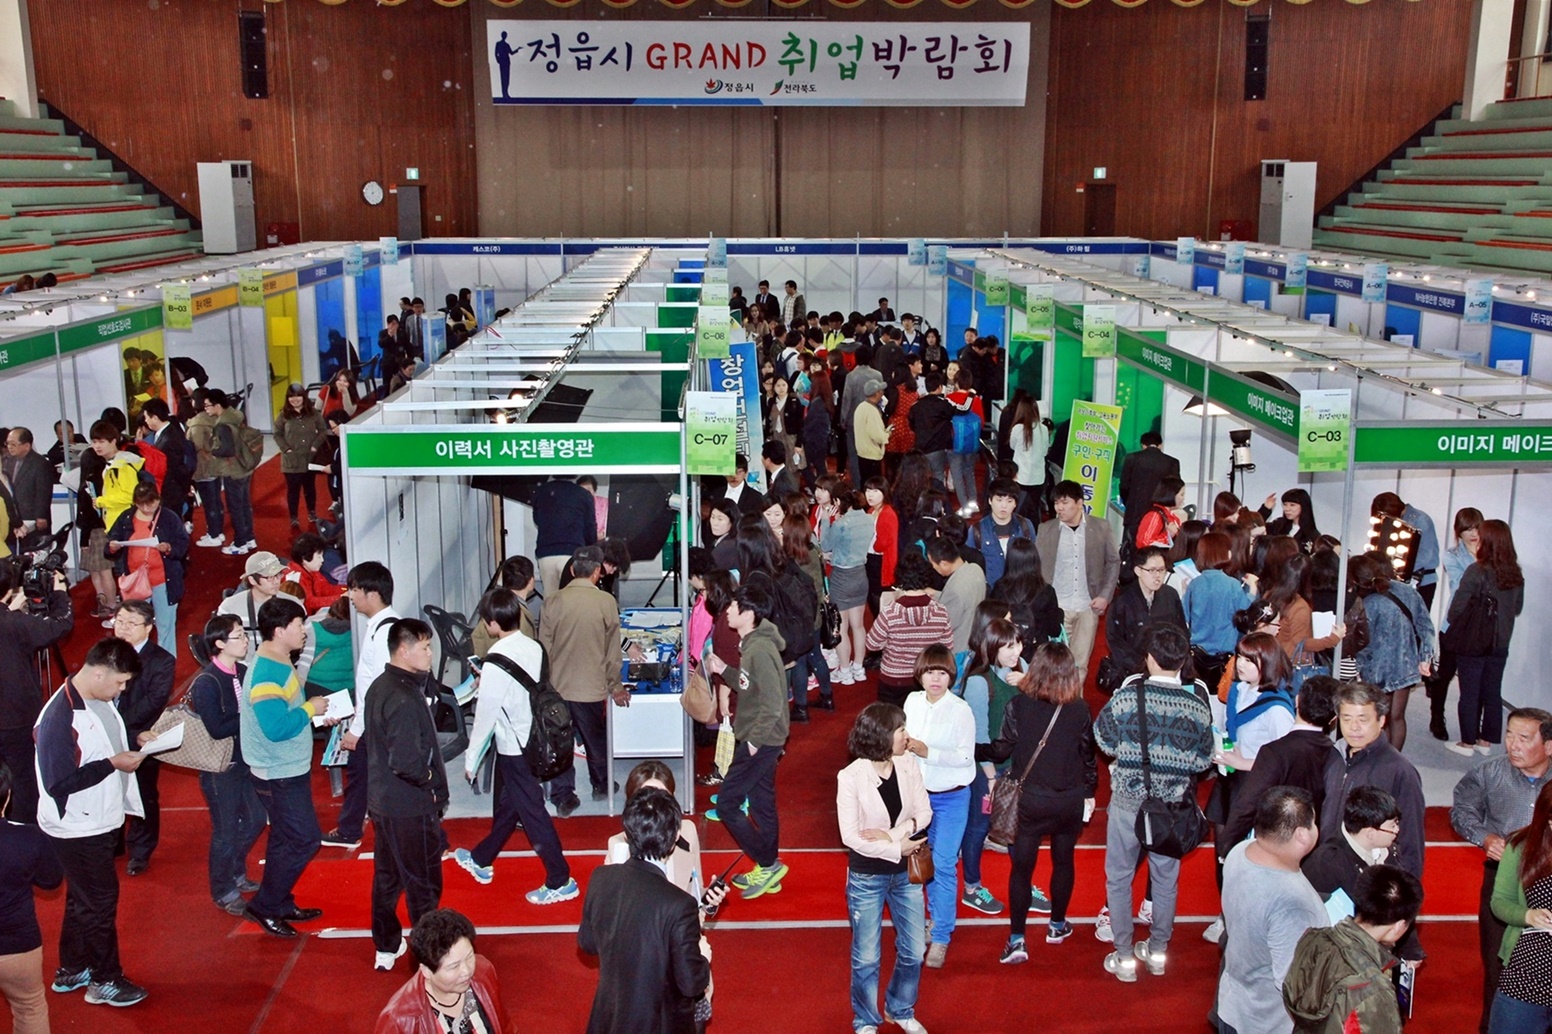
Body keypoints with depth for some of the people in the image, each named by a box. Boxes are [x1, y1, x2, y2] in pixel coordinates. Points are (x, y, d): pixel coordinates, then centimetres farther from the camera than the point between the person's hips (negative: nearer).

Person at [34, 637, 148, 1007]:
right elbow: (59, 783, -27)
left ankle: (71, 971, 38)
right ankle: (105, 980, 21)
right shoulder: (60, 717, -28)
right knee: (100, 899, 4)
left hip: (99, 821, 9)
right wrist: (113, 763, -26)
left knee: (83, 897, 21)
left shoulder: (100, 700, 0)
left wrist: (132, 745, 2)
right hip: (76, 829, -9)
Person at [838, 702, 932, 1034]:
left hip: (905, 872, 4)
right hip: (867, 877, -4)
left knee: (914, 951, 15)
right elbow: (850, 836, -19)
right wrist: (896, 849, -20)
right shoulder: (851, 777, -20)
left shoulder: (909, 764, -9)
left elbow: (924, 813, -6)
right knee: (866, 957, 10)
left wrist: (892, 835, -20)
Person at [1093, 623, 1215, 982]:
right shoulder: (1198, 705, -9)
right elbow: (1203, 760, 1)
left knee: (1119, 877, 12)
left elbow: (1104, 740, -2)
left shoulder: (1126, 696, -14)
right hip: (1174, 804, 2)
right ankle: (1157, 950, 31)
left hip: (1128, 800, -2)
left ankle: (1124, 956, 17)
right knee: (1166, 878, 18)